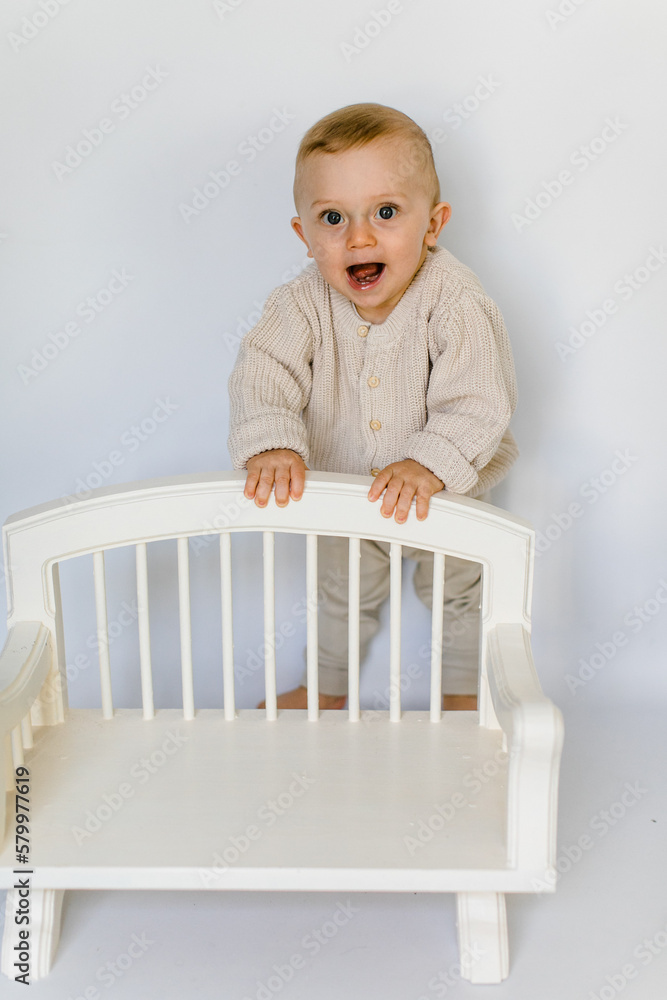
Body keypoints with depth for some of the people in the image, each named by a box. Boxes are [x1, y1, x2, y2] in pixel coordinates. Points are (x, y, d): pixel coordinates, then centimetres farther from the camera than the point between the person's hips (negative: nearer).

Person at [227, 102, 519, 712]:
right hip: (345, 492, 3)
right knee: (343, 590, 26)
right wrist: (270, 442, -45)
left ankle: (462, 693, 47)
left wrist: (428, 464, -47)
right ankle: (329, 688, 50)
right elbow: (263, 370, -27)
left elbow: (476, 403, -33)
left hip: (447, 495, -2)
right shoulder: (303, 304, -22)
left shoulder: (455, 302, -30)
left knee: (458, 591, 20)